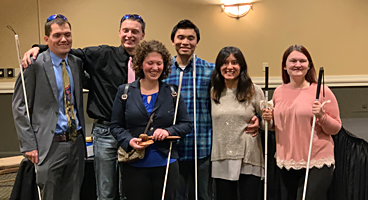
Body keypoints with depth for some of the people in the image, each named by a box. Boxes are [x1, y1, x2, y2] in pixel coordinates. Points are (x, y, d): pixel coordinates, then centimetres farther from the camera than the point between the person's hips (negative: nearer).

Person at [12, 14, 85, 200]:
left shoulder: (77, 63, 8)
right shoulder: (34, 65, -9)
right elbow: (19, 108, -7)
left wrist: (81, 135, 9)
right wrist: (29, 146, -12)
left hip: (76, 143, 6)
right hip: (50, 146, -5)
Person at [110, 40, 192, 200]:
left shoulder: (172, 92, 5)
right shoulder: (125, 91, 4)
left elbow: (186, 124, 7)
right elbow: (116, 125, 5)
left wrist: (168, 131, -12)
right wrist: (128, 140, -14)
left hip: (165, 164, 1)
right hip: (134, 165, 0)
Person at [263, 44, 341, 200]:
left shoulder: (321, 91, -6)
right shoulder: (279, 92, 6)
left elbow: (335, 129, -2)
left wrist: (321, 117, -19)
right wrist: (268, 119, -1)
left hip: (317, 163, -4)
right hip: (287, 163, 5)